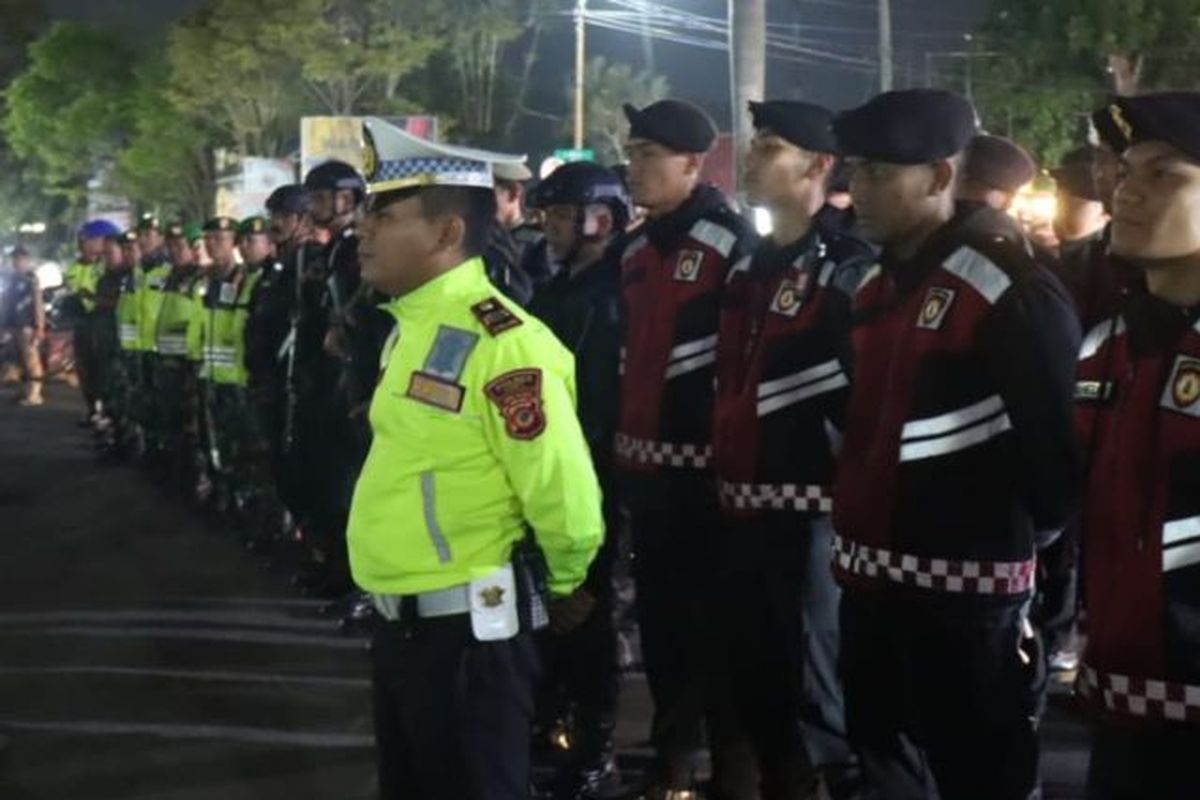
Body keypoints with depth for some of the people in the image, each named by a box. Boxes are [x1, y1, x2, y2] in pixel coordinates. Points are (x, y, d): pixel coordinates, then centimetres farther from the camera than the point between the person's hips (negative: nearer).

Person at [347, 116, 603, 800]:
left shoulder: (504, 344, -21)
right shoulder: (413, 327, 9)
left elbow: (566, 499, -21)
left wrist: (564, 588, -5)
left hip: (467, 629, -9)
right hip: (400, 621, 9)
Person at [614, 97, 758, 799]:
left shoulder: (731, 242, -10)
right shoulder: (634, 250, 12)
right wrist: (619, 446, 15)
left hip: (707, 462, -7)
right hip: (646, 462, 7)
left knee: (716, 616, 0)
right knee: (660, 612, 14)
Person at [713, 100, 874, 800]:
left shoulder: (848, 271, -11)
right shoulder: (748, 269, 14)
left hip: (813, 507, -8)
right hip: (745, 505, 8)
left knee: (818, 685, -1)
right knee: (754, 669, 16)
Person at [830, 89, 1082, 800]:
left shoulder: (1013, 292, -15)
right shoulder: (876, 286, 11)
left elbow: (1064, 440, -15)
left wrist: (1026, 536, -4)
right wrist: (857, 538, 14)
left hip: (966, 590, -8)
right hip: (872, 580, 8)